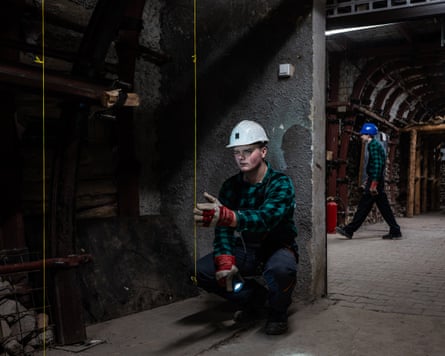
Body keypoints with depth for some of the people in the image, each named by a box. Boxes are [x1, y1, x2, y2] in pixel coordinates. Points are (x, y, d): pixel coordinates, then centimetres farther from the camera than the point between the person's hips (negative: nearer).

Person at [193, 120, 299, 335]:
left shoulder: (280, 184, -17)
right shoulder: (230, 186, -1)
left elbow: (265, 218, -37)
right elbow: (223, 229, -8)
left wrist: (226, 216, -55)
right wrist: (225, 261, -27)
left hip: (277, 247, -5)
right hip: (244, 249, 5)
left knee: (281, 269, -40)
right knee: (200, 271, -16)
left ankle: (277, 312, -4)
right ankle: (254, 299, 8)